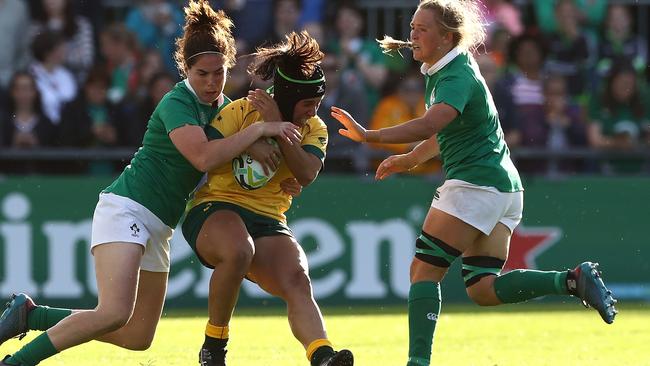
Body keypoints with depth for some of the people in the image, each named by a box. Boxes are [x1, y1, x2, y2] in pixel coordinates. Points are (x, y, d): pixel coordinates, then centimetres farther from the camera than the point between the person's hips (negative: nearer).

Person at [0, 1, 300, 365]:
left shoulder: (224, 106, 10)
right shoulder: (177, 103, -15)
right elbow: (203, 157, -29)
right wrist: (261, 128, -23)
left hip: (157, 227, 9)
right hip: (126, 209, -9)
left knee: (137, 337, 7)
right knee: (114, 313, -27)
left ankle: (29, 314, 16)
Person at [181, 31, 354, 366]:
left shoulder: (315, 130, 8)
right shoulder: (241, 111, -2)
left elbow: (306, 174, -10)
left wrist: (277, 126, -17)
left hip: (268, 224, 4)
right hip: (215, 210, -4)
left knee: (298, 282, -26)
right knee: (238, 250, -38)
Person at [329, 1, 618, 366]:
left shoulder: (457, 76, -16)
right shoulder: (442, 72, 15)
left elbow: (429, 125, -34)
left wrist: (369, 135, -38)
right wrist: (410, 159, 31)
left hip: (477, 183, -10)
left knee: (424, 271, -9)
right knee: (484, 290, 5)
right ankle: (573, 280, -3)